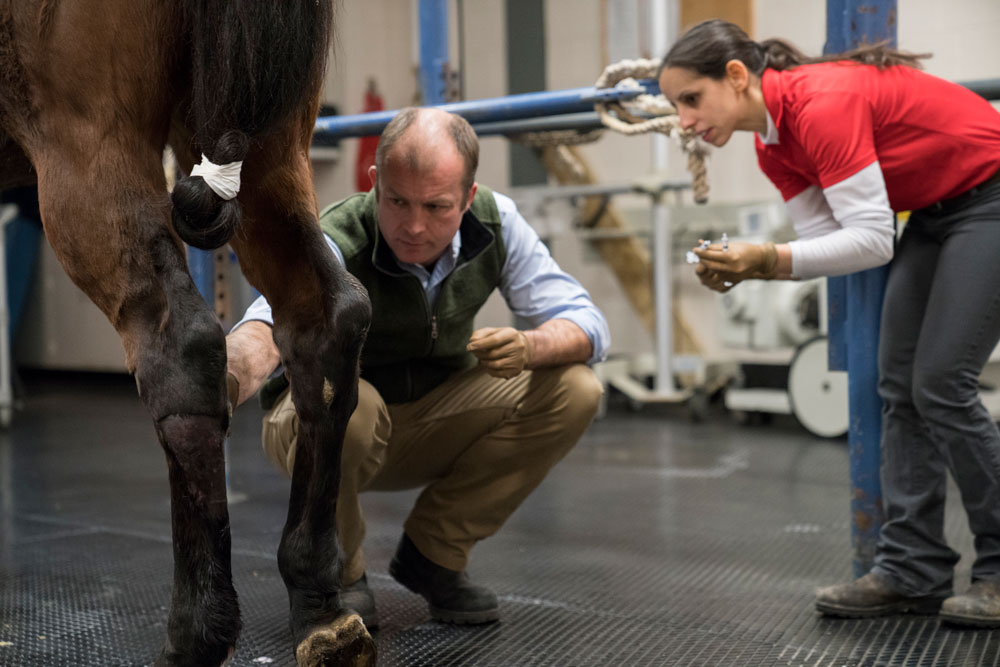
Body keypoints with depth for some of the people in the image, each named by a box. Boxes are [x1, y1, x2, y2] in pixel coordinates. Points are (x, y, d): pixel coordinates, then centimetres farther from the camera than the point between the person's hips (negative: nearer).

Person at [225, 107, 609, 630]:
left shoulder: (494, 222, -16)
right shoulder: (336, 245, -30)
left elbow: (587, 325, -15)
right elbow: (273, 319, -49)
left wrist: (527, 347, -38)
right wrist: (231, 376, -73)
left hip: (430, 420, 4)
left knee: (574, 390, -17)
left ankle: (433, 553, 0)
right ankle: (335, 572, -8)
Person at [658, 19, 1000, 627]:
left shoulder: (823, 105, -29)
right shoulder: (774, 146, -1)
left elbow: (871, 240, -31)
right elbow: (825, 240, -2)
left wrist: (771, 258, -34)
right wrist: (749, 266, -17)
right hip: (936, 210, 9)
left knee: (941, 385, -12)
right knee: (899, 384, 2)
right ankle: (913, 570, 7)